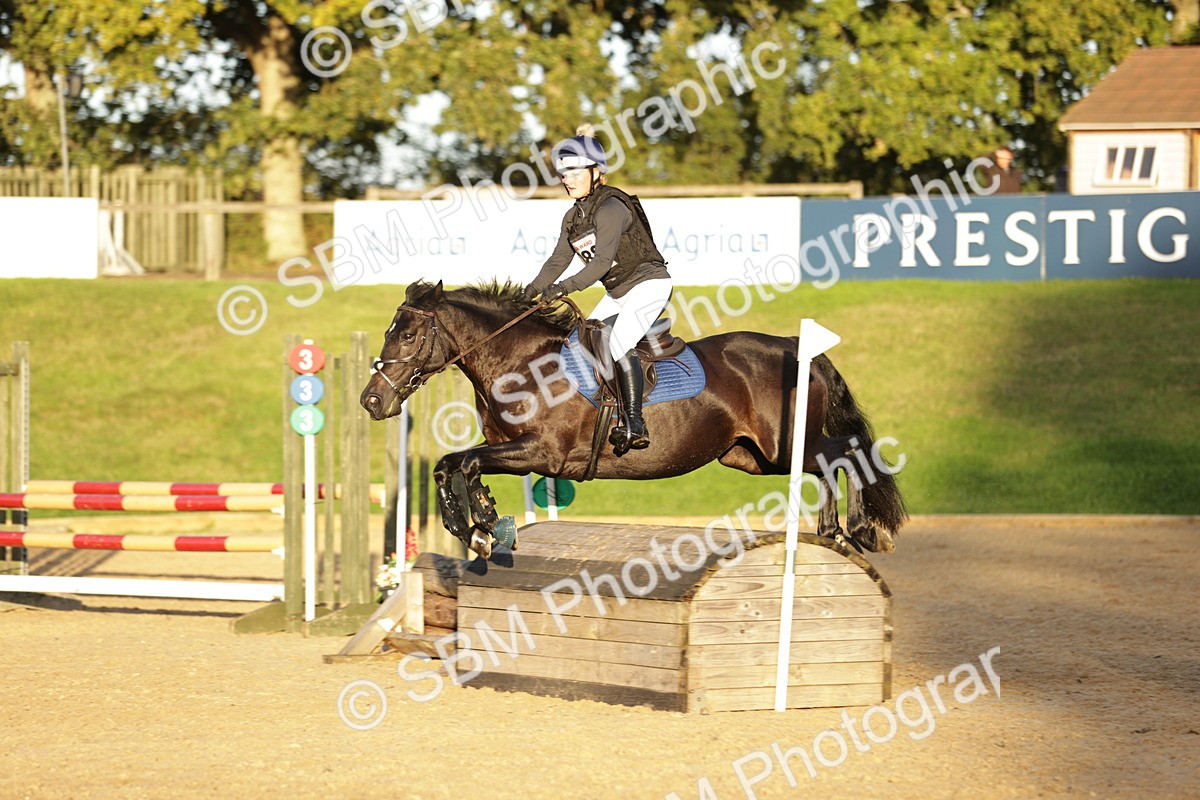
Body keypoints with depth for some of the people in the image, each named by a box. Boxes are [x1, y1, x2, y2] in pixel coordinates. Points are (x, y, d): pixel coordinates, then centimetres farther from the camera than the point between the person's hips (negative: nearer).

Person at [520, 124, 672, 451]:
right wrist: (535, 288, -13)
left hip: (649, 282, -10)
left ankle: (635, 426, -30)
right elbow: (559, 260, 5)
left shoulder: (610, 208, -21)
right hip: (618, 292, 10)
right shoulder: (573, 217, 7)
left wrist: (565, 287, -39)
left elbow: (602, 261, -30)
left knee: (619, 343, -26)